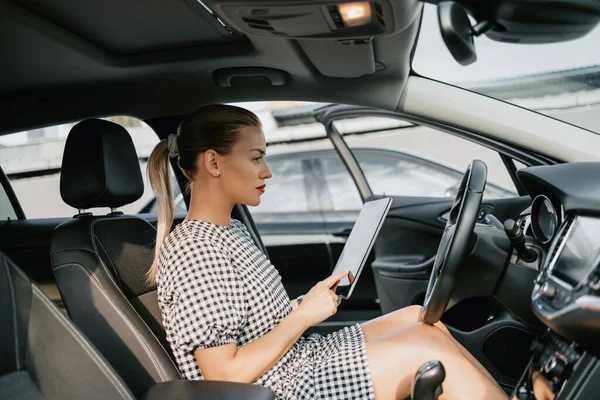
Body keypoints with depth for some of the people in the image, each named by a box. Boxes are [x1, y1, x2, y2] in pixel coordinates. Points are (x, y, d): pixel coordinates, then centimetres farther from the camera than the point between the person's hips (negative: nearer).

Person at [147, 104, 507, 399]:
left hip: (298, 359, 9)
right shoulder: (193, 252, -21)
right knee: (426, 344, -15)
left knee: (418, 317, 2)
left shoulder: (230, 230, 9)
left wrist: (314, 299, -2)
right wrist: (304, 315, -17)